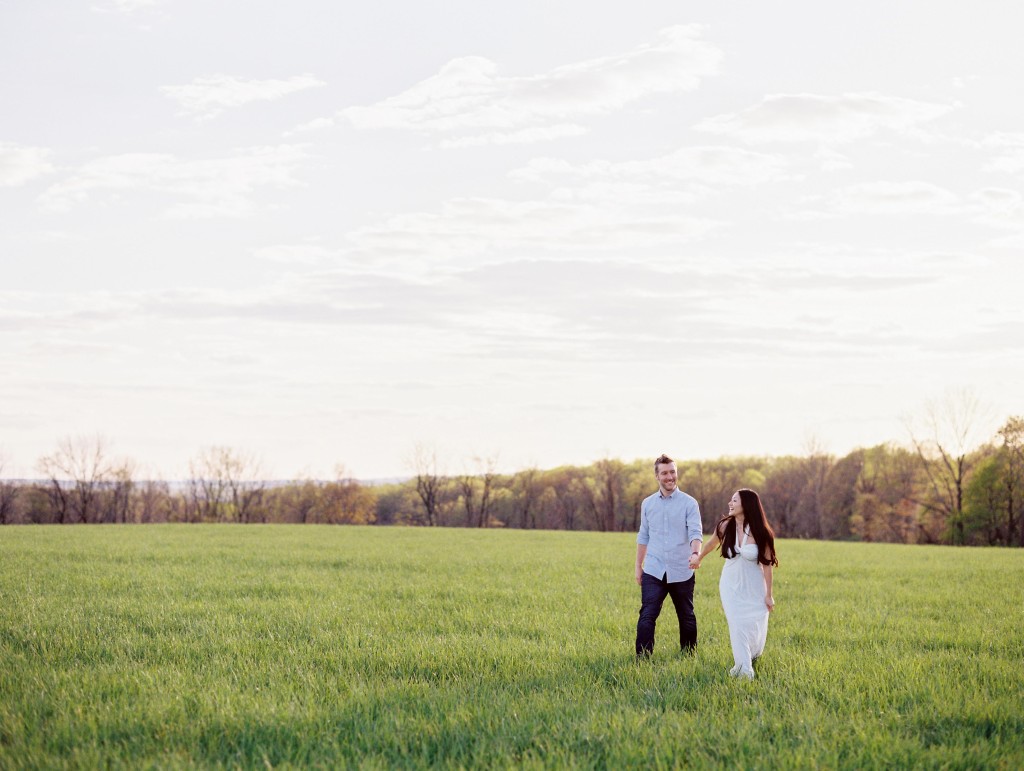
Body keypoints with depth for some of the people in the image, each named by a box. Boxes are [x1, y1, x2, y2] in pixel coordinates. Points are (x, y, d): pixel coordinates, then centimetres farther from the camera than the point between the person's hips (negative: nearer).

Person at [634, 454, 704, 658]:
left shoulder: (689, 503, -4)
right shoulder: (647, 504, 8)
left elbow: (695, 532, -15)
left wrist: (696, 553, -36)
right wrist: (638, 567, 13)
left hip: (681, 572, -1)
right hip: (653, 572, 2)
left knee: (686, 618, 11)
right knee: (647, 616, -9)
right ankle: (642, 660, -9)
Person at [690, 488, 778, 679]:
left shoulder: (760, 532, -17)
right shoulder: (725, 526, -9)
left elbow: (767, 564, -11)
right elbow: (712, 543, 14)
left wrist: (768, 595, -10)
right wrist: (699, 558, 30)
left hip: (754, 586, -1)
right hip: (731, 585, 1)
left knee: (756, 628, 3)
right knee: (737, 626, -10)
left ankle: (750, 658, 36)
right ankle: (744, 670, -2)